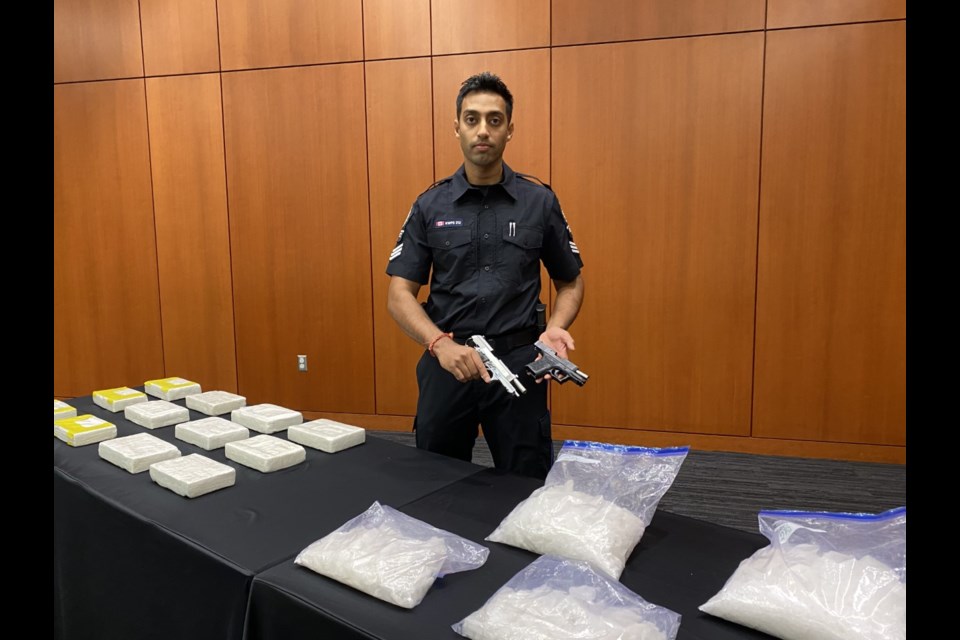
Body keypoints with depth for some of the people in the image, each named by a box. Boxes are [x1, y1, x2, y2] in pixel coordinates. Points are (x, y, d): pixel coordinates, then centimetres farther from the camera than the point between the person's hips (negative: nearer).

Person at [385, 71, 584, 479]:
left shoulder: (539, 202, 1)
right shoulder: (430, 205, 1)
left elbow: (570, 282, 9)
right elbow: (400, 293, -3)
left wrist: (555, 328, -12)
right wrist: (441, 344, -21)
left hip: (518, 362, -1)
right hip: (446, 361, 1)